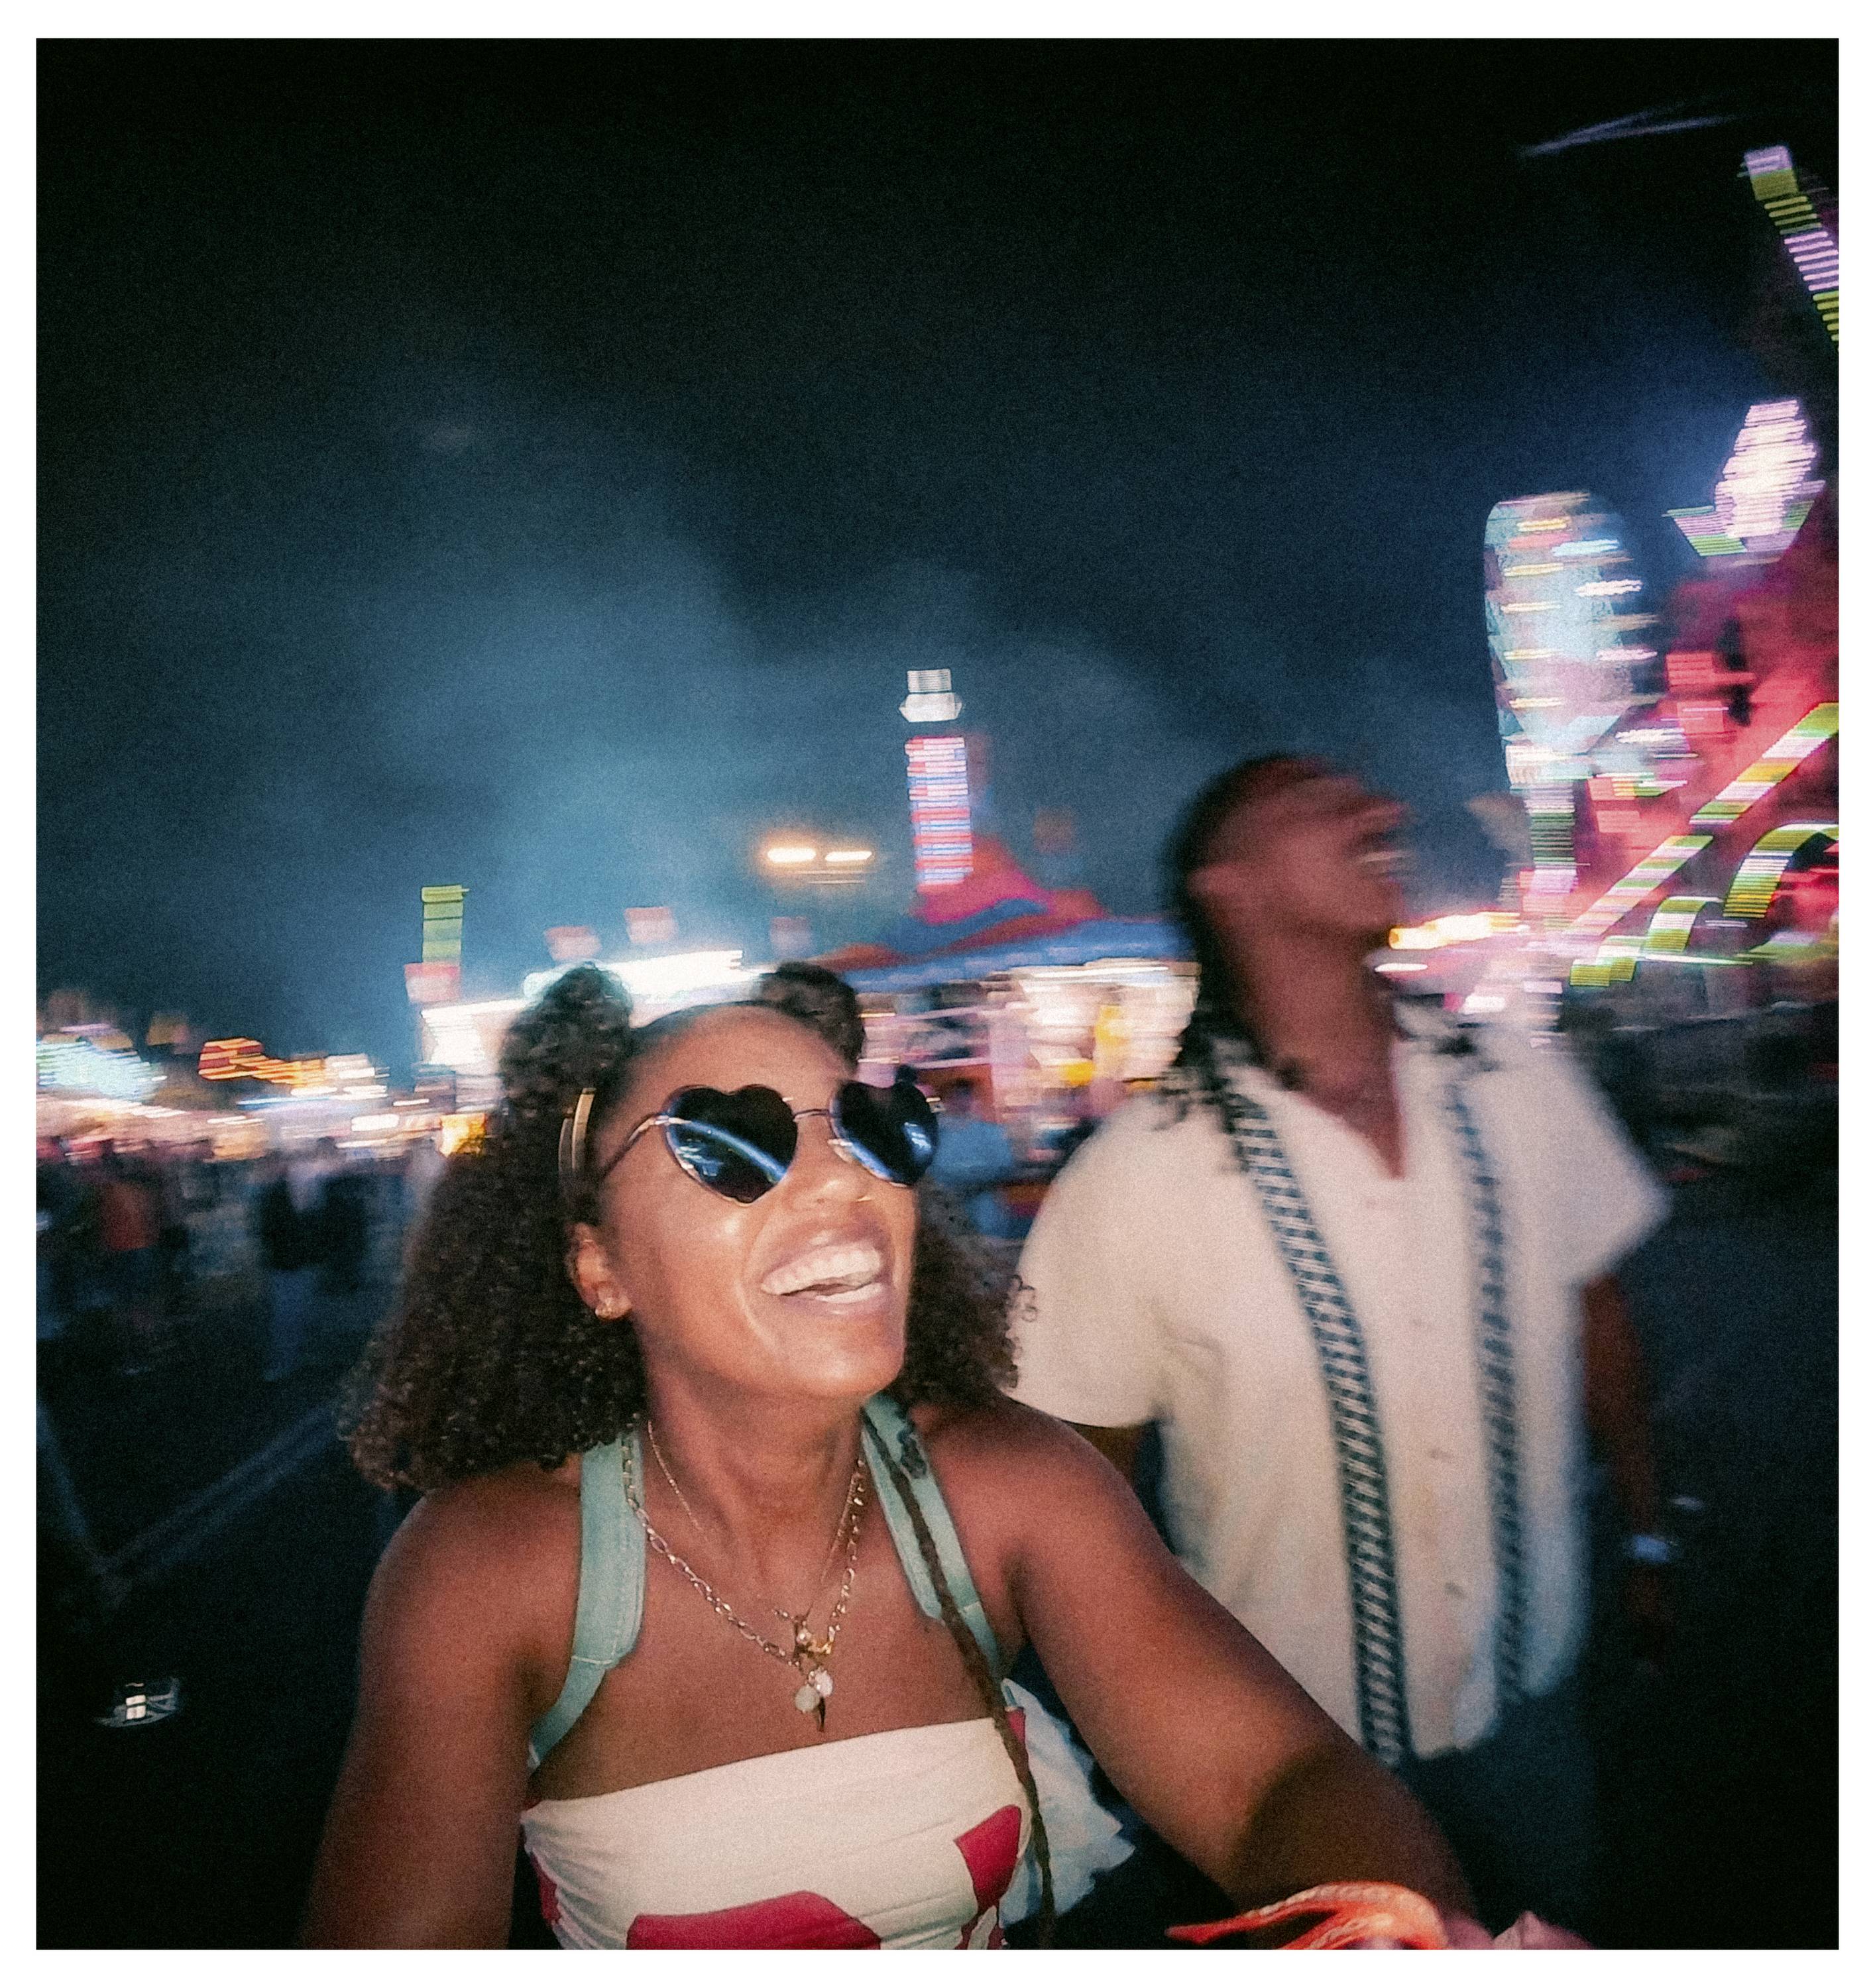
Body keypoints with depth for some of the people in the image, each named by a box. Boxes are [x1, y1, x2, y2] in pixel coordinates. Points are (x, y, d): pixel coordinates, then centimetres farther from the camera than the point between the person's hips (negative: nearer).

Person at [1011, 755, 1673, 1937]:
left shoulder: (1525, 1091, -10)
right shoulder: (1136, 1178, -22)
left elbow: (1596, 1313, 5)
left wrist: (1648, 1536, 14)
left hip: (1528, 1697, 4)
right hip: (1295, 1746, -3)